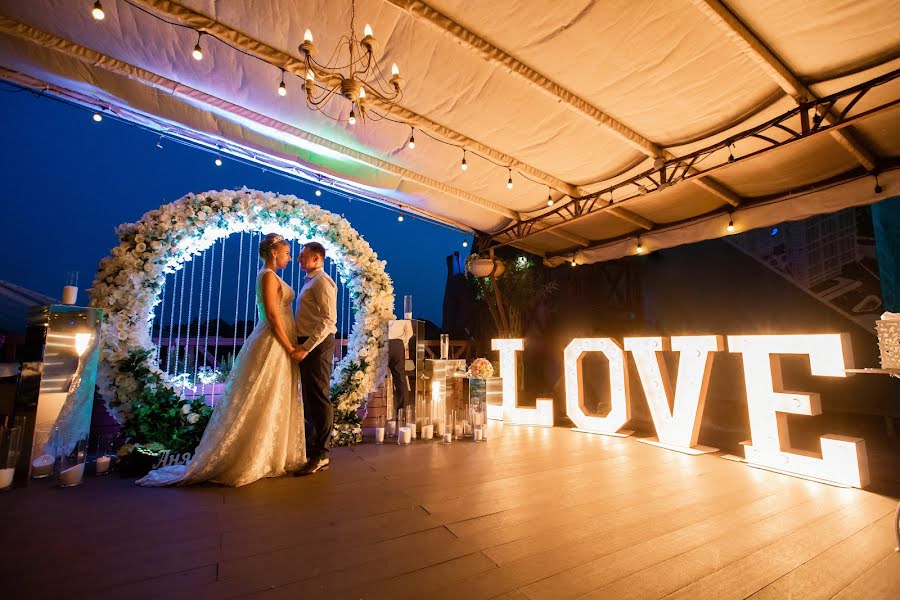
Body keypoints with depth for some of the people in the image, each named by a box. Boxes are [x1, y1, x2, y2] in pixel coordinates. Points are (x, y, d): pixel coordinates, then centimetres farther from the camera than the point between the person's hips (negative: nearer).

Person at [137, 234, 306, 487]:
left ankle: (265, 457, 24)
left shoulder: (270, 276, 16)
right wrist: (290, 347, -17)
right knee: (262, 406, -2)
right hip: (272, 345, -10)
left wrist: (289, 346, 12)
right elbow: (273, 315, -19)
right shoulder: (268, 276, -13)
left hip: (276, 346, 10)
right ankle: (244, 462, 10)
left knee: (273, 405, 14)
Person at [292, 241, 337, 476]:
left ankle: (321, 455, 7)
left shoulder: (322, 281, -11)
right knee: (309, 399, 16)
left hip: (317, 345, -10)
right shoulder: (310, 282, 19)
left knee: (319, 398, -4)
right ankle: (312, 448, 29)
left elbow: (329, 320, -21)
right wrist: (302, 345, 12)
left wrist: (307, 347, -24)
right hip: (307, 345, 10)